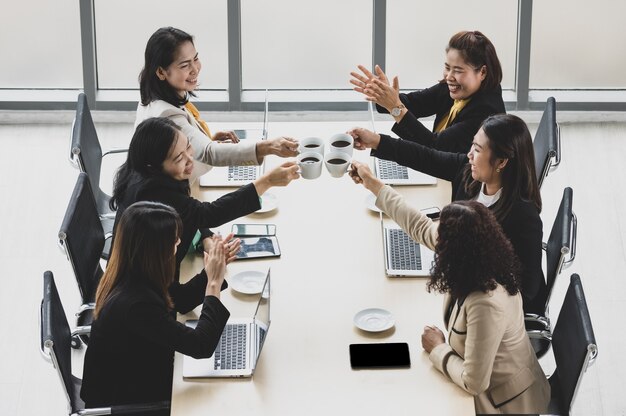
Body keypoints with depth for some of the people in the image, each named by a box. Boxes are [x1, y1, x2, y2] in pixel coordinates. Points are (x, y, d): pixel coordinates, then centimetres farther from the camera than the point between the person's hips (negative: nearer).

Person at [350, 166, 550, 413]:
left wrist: (437, 350, -15)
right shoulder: (479, 255, -14)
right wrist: (373, 185, 7)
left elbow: (473, 382, -31)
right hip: (488, 382, 7)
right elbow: (419, 226, 1)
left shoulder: (487, 304, -38)